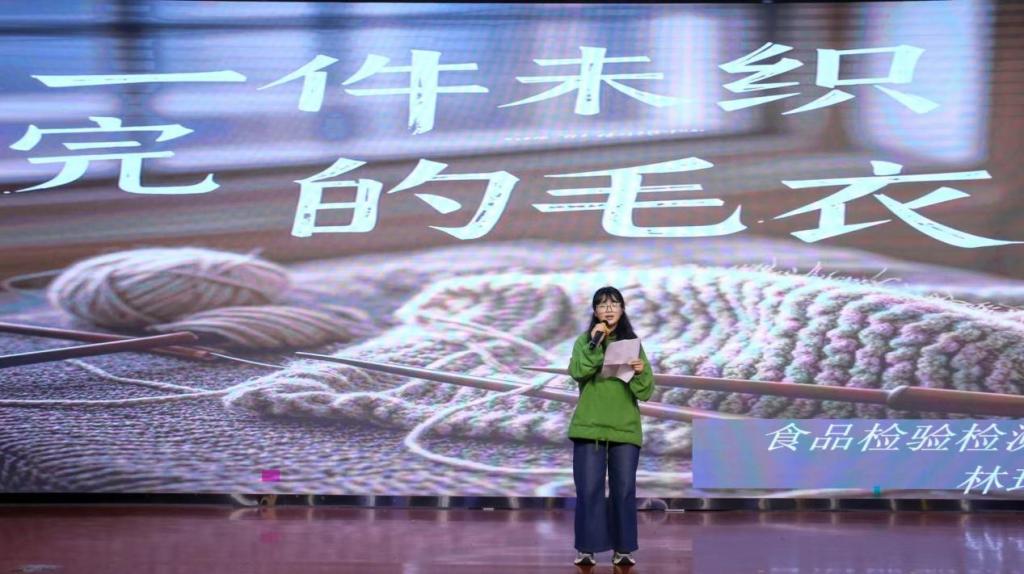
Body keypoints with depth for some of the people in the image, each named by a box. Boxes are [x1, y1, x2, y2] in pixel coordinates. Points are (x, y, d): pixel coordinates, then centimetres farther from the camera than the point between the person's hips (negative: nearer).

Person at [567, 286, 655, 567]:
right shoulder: (584, 341, 5)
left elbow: (646, 392, 2)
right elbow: (577, 372, -14)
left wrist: (641, 372, -18)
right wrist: (594, 342, -18)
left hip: (625, 428, 1)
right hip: (589, 427, -1)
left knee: (624, 489, 2)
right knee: (589, 489, -2)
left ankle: (623, 549, 8)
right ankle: (586, 548, 4)